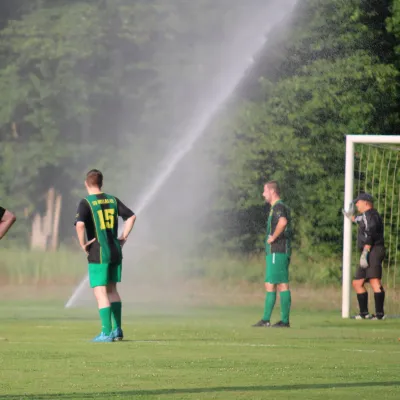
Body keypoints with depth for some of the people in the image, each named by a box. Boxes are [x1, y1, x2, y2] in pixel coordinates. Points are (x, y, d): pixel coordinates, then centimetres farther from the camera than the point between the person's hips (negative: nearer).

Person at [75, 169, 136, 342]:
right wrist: (123, 237, 12)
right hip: (115, 252, 6)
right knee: (111, 289, 18)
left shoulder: (86, 203, -9)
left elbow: (80, 224, -24)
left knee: (100, 292, -2)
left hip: (98, 253, -6)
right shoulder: (113, 200, 8)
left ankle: (107, 333, -6)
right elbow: (131, 216, 11)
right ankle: (117, 330, 20)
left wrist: (83, 244, -12)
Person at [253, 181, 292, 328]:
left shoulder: (278, 207, -12)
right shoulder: (276, 207, 20)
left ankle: (285, 320, -7)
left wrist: (273, 237, -21)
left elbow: (283, 222, -33)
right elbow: (284, 223, 32)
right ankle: (266, 320, 12)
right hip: (273, 253, 10)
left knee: (282, 285, -8)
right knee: (269, 286, 11)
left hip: (277, 252, -10)